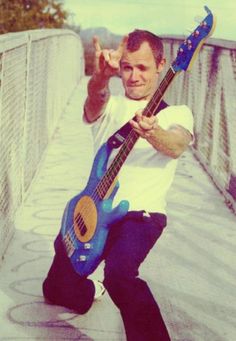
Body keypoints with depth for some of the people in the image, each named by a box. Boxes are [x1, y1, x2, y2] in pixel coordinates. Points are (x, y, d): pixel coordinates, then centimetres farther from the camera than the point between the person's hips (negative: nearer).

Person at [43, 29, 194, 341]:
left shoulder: (176, 114, 1)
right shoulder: (108, 106, 8)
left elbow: (177, 146, -23)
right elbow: (94, 101, -19)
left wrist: (152, 133, -48)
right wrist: (102, 77, -44)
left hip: (141, 213, -4)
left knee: (119, 272, -34)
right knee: (57, 289, 15)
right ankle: (91, 291, 49)